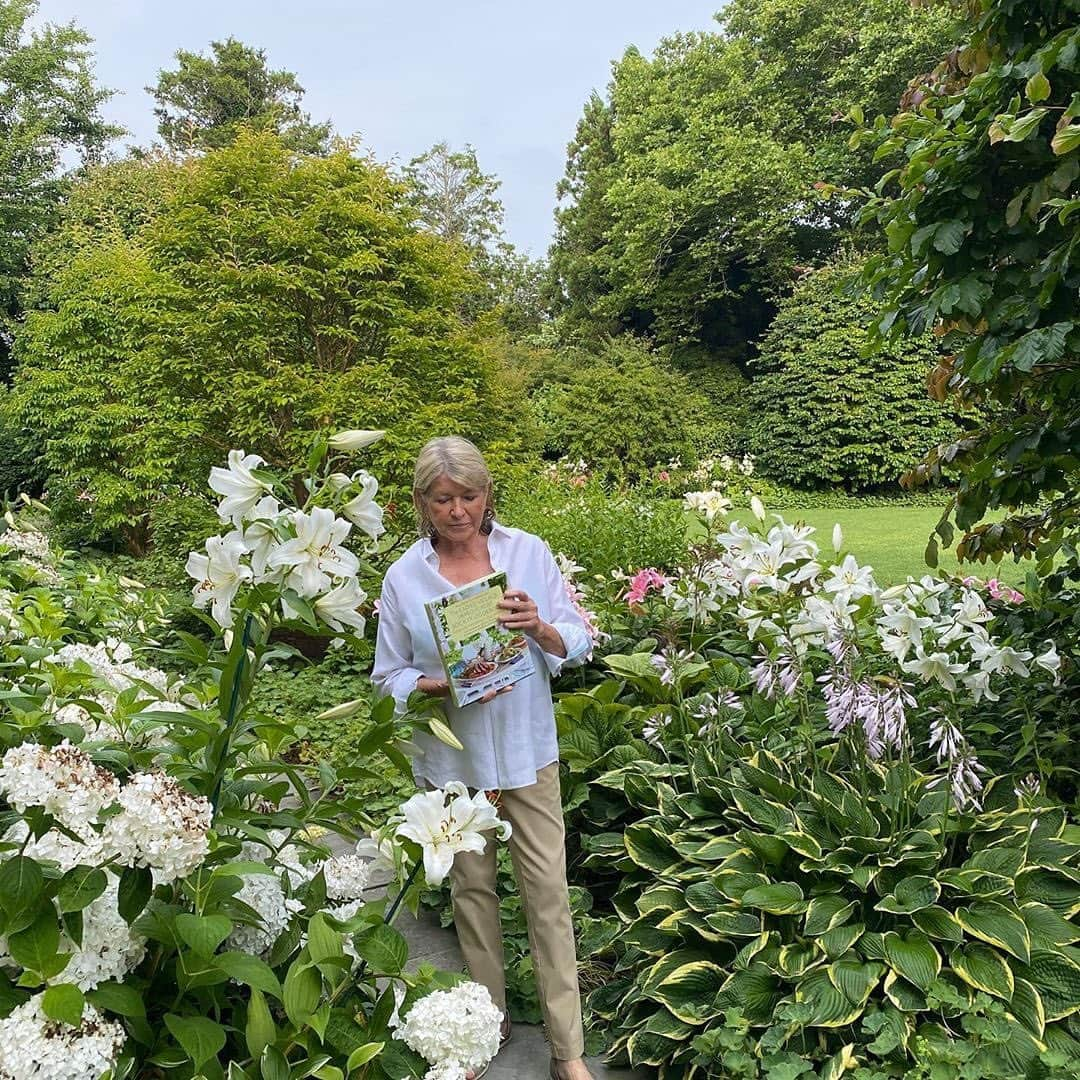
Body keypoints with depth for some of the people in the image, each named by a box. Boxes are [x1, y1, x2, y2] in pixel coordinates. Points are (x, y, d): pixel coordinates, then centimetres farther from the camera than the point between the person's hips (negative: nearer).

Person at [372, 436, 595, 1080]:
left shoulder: (529, 551, -6)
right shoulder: (404, 577, -5)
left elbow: (578, 644, -3)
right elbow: (390, 675, 0)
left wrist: (540, 628, -25)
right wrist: (441, 686, -19)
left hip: (528, 748, 0)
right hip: (453, 755, 1)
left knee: (548, 890, 2)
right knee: (472, 886, 15)